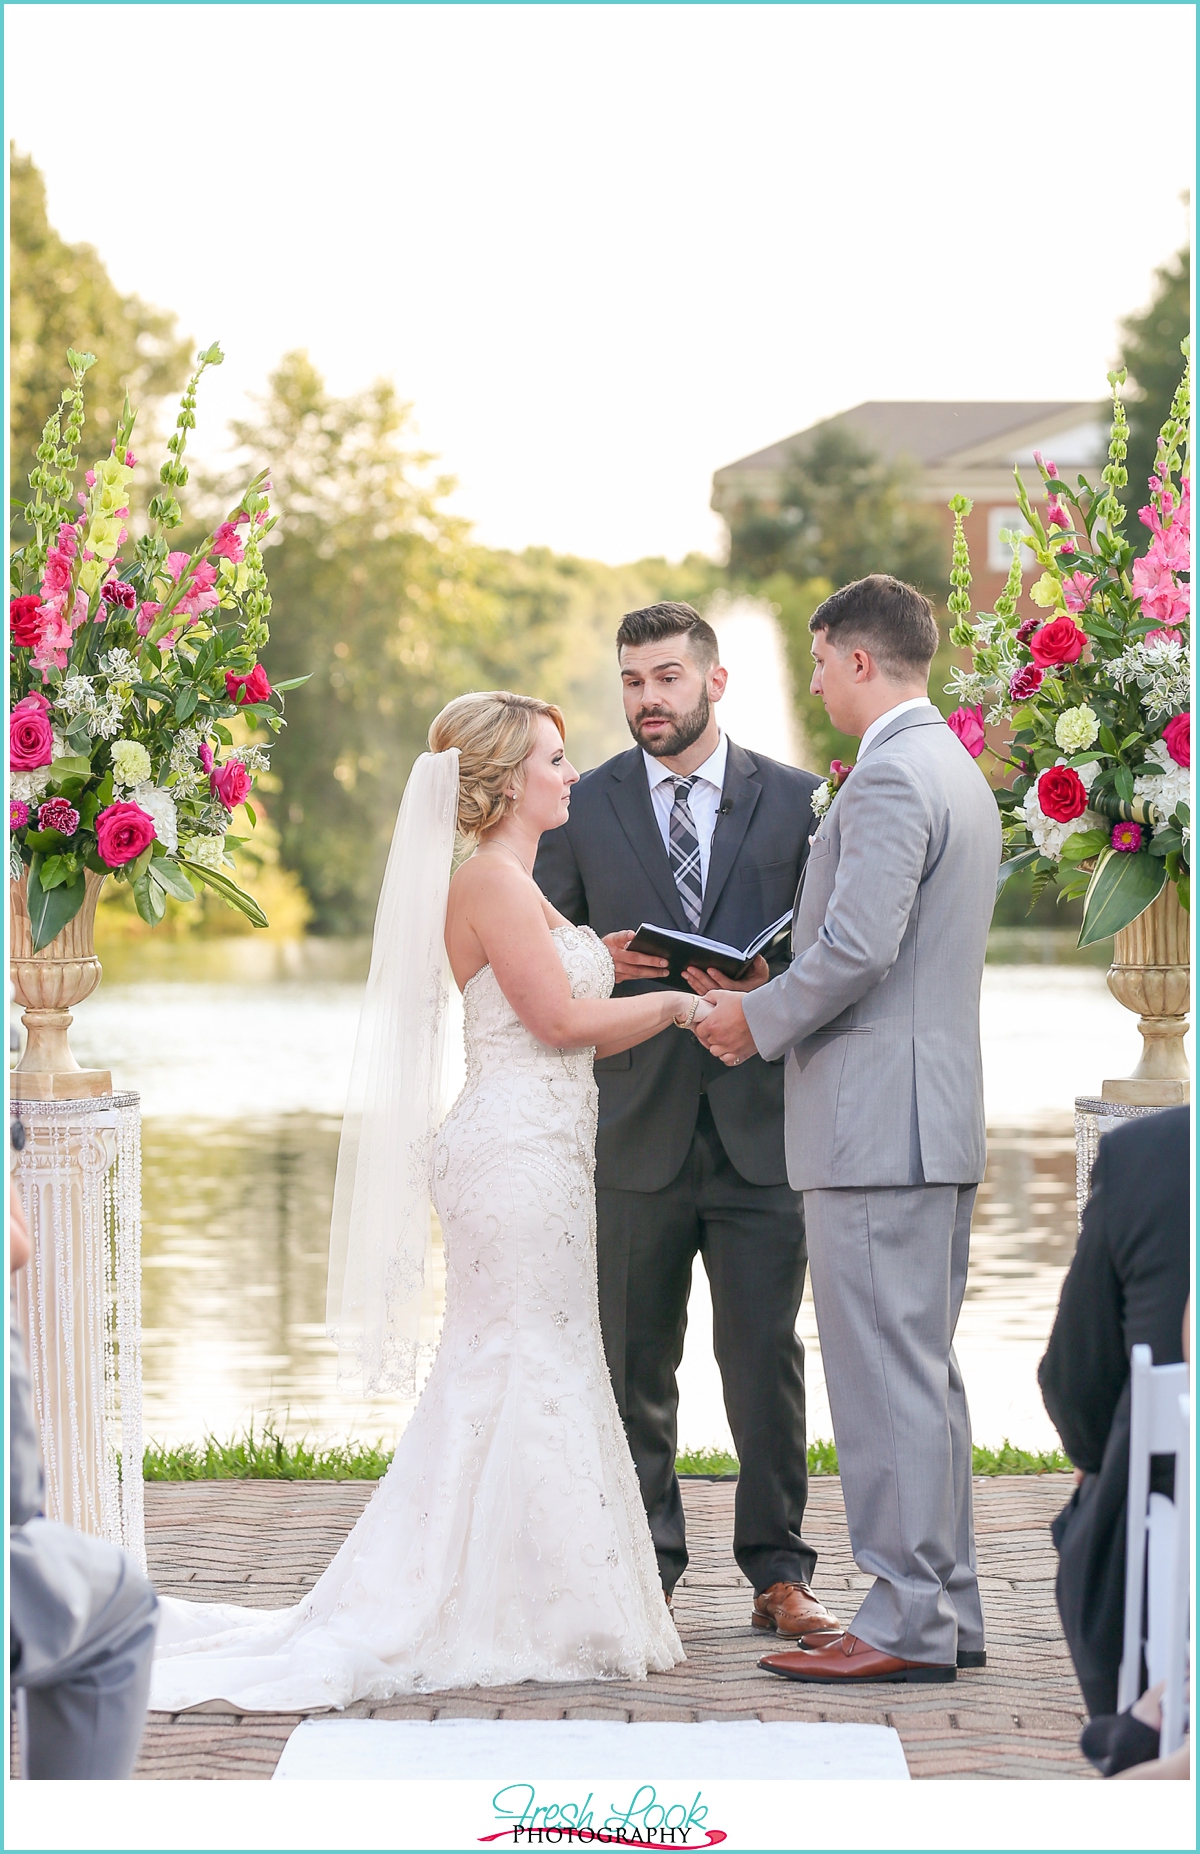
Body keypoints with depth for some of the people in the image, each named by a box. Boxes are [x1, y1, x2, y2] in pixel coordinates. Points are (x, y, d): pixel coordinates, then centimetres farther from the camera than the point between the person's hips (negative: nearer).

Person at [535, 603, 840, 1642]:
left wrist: (774, 985, -14)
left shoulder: (794, 800, 6)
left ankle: (779, 1573, 8)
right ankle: (646, 1566, 17)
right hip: (638, 1128, 1)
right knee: (635, 1363, 7)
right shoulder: (584, 809, 6)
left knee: (767, 1358, -1)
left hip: (761, 1127, -1)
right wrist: (602, 962, -12)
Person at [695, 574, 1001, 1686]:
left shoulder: (889, 778, -15)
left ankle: (908, 1623, -4)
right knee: (924, 1373, 13)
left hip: (877, 1119, -10)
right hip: (939, 1118, 10)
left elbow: (857, 949, -23)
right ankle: (948, 1611, 18)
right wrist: (770, 1000, 17)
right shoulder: (960, 774, 18)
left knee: (885, 1376, -7)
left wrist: (758, 1022, -7)